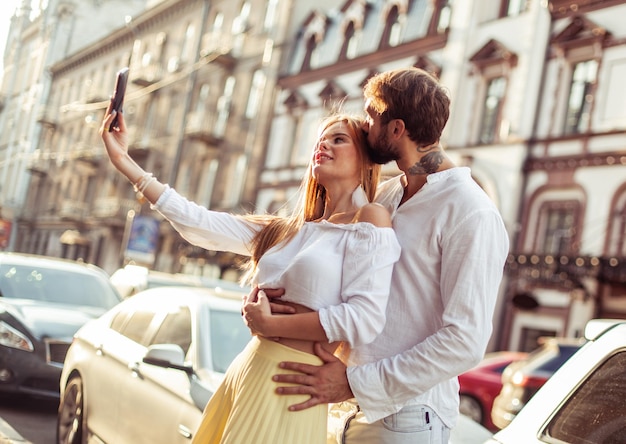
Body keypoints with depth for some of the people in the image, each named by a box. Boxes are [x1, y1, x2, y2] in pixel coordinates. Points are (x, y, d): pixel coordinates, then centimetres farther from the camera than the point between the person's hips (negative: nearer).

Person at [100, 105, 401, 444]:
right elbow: (199, 224, 7)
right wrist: (124, 162, 5)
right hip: (247, 371, 7)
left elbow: (365, 320, -18)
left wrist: (269, 324, -10)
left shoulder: (370, 220, -7)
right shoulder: (288, 229, 12)